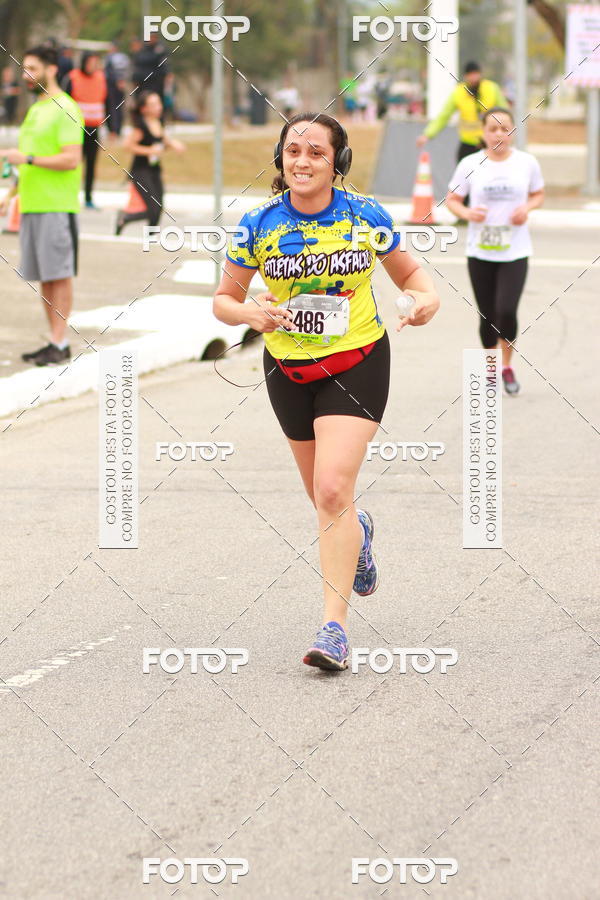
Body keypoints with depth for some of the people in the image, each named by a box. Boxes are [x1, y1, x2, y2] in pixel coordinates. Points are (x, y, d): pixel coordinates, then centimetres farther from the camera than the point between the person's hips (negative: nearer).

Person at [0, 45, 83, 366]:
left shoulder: (65, 109, -9)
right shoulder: (35, 109, 19)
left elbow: (71, 159, -17)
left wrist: (28, 158, -20)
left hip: (56, 206, -9)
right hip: (32, 205, 9)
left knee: (59, 274, -6)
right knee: (44, 277, 9)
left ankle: (60, 344, -5)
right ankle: (54, 341, 13)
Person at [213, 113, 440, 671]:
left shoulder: (366, 216, -8)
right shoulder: (259, 224, -8)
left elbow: (408, 271, 8)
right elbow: (223, 299, 0)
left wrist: (427, 297, -14)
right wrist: (250, 315, -22)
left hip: (357, 364, -3)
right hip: (288, 371, 3)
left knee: (333, 490, -19)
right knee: (323, 495, 17)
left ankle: (334, 626, -16)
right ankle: (357, 531, 55)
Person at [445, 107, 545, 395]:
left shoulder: (527, 163, -1)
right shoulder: (470, 165, -3)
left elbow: (538, 194, 13)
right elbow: (451, 199, 5)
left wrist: (528, 207, -9)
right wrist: (467, 213, -15)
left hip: (515, 252, -1)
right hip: (480, 251, 1)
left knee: (506, 311, -15)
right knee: (487, 316, 6)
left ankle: (507, 366, 10)